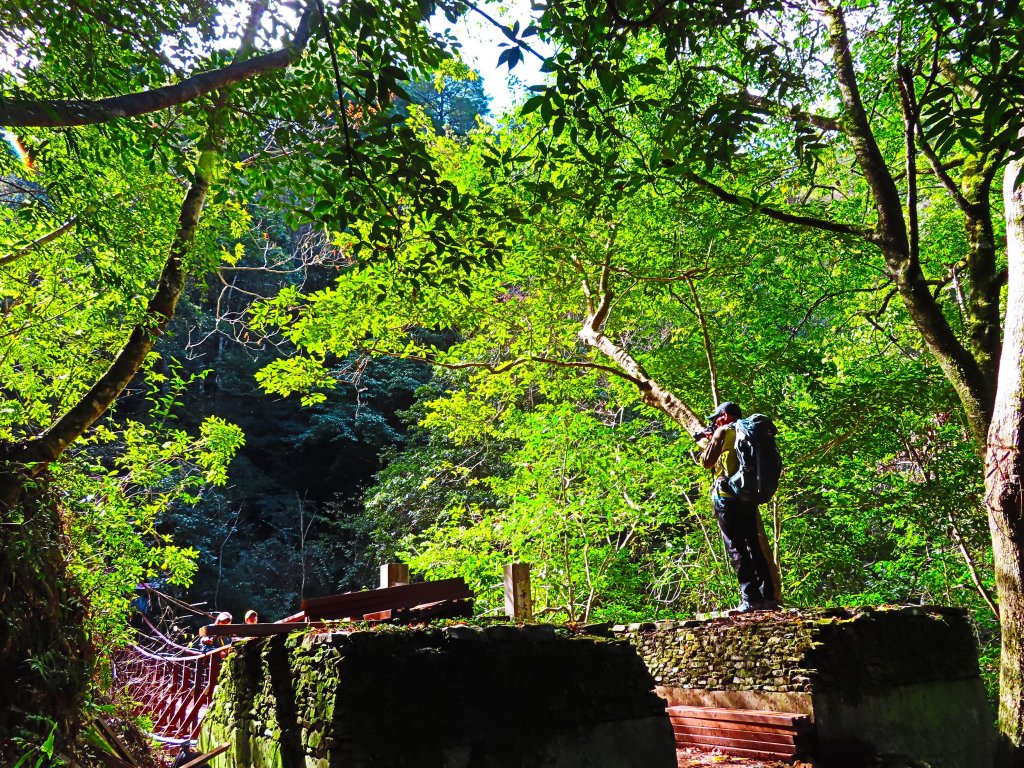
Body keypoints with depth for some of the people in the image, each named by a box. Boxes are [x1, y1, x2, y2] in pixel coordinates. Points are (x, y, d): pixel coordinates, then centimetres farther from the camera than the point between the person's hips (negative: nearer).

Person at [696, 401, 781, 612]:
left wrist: (709, 442, 12)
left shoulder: (724, 432, -4)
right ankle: (769, 596, 9)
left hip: (727, 496, -7)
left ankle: (750, 599, -10)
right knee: (755, 546, 11)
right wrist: (714, 439, 26)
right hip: (748, 496, 7)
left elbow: (707, 462, -5)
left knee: (736, 549, -6)